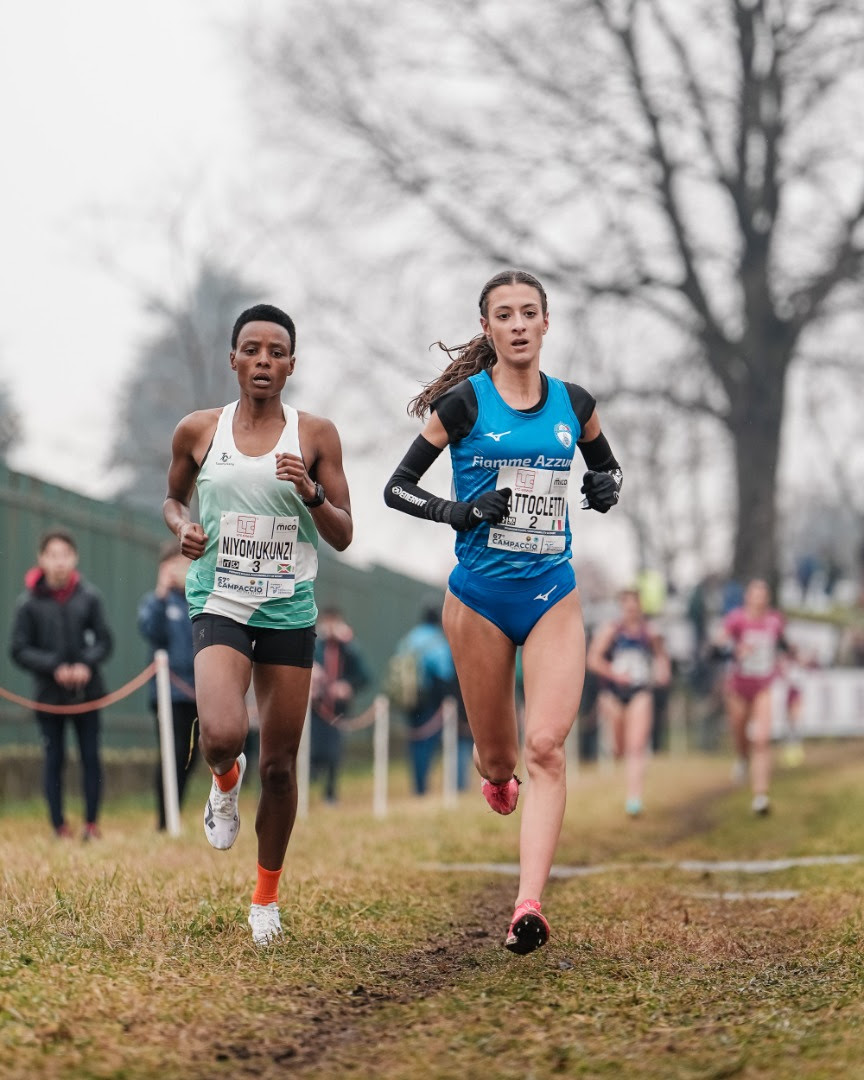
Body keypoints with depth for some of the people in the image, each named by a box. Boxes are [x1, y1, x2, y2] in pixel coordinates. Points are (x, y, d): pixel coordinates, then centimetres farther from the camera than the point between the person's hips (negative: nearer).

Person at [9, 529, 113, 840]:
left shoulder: (88, 597, -1)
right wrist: (54, 668, -16)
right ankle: (59, 825, 10)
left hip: (87, 691, 1)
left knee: (90, 756, 3)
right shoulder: (28, 602, -5)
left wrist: (86, 664, -15)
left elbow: (104, 641, 3)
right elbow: (19, 650, -4)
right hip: (49, 694, -1)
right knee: (54, 759, 4)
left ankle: (92, 823, 10)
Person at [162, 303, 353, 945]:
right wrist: (182, 526, -2)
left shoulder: (315, 435, 1)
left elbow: (343, 537, 3)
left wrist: (311, 494, -16)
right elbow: (173, 496, 20)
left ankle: (268, 893, 26)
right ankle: (226, 779, 14)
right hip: (219, 603, -1)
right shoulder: (199, 431, 3)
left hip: (290, 609, 1)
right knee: (222, 736, -25)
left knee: (280, 765, 5)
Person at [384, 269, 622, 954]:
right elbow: (397, 488, -1)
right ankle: (494, 774, 48)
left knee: (545, 746, -15)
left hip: (553, 595, 1)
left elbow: (606, 463, 24)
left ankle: (529, 908, -19)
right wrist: (457, 511, -18)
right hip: (480, 595, -1)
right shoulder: (464, 402, -3)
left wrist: (607, 486, 2)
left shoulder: (573, 403, 6)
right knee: (498, 755, 9)